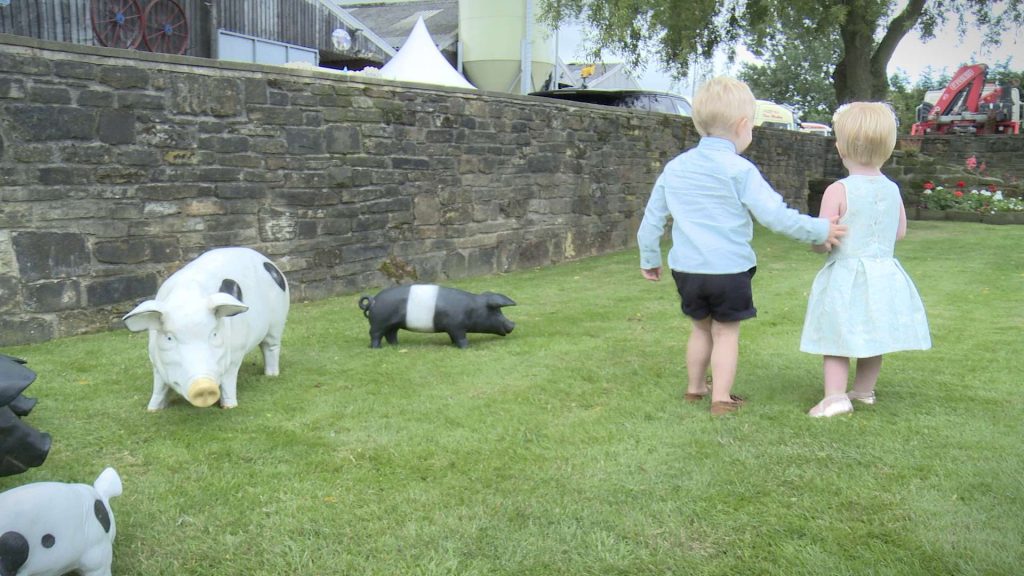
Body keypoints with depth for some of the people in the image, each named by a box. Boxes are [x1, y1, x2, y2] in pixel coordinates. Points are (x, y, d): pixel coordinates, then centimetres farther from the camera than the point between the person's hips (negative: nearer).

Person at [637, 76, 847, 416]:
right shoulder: (739, 170, -10)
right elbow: (775, 215, -13)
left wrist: (649, 257, 24)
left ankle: (694, 388, 31)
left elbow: (652, 218, 12)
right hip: (729, 270, -5)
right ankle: (721, 398, 7)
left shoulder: (674, 168, 7)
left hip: (686, 269, 5)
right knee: (726, 333, 6)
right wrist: (820, 230, -3)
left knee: (701, 328, 20)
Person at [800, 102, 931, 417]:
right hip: (885, 275, 6)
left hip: (846, 275, -6)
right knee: (873, 335, 17)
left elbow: (822, 242, -17)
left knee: (837, 337, 0)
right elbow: (900, 232, 14)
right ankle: (864, 390, 32)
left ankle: (835, 395, -8)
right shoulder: (892, 189, 2)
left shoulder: (838, 191, -17)